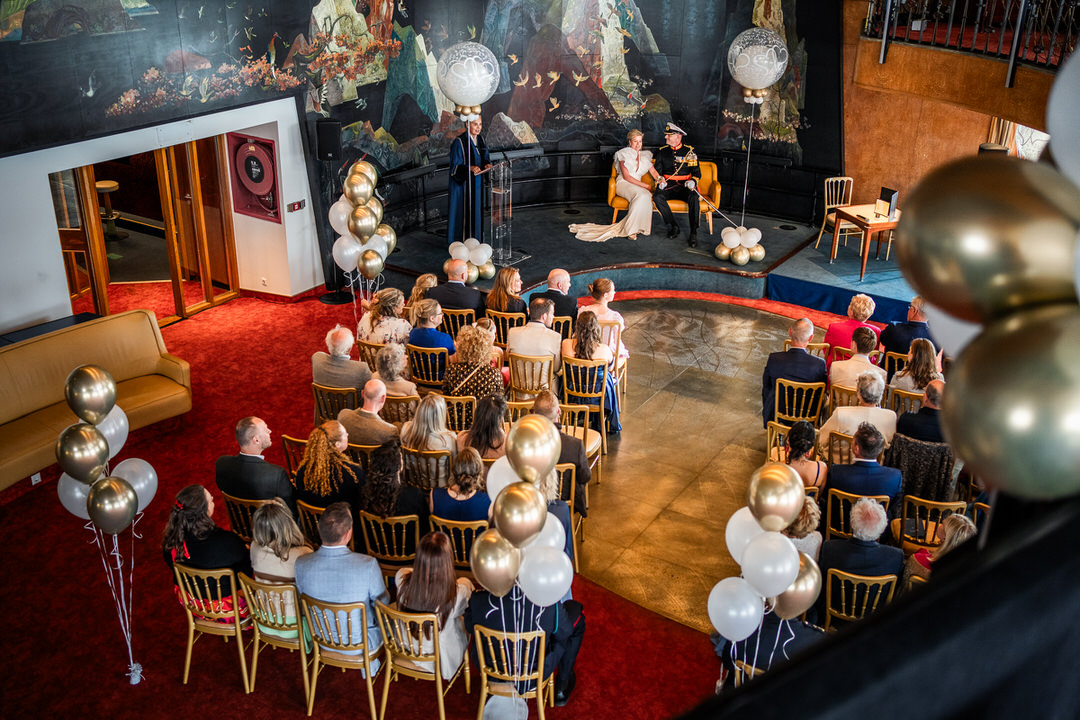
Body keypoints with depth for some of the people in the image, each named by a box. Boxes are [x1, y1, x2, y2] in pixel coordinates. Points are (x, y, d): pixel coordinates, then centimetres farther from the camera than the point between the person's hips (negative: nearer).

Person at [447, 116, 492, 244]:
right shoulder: (459, 142, -14)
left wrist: (487, 165, -8)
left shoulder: (481, 139, 7)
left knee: (477, 211, 10)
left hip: (478, 184, 7)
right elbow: (455, 166, -14)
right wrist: (470, 168, -31)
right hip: (464, 184, -7)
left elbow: (486, 158, 16)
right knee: (463, 213, -2)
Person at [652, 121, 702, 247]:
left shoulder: (689, 151, 6)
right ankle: (673, 226, -20)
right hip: (668, 186, 2)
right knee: (657, 196, -31)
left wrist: (693, 181, -17)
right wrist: (660, 180, -9)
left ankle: (693, 234, -30)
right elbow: (657, 171, 13)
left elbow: (696, 172, 6)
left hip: (684, 186, -2)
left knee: (694, 198, -34)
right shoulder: (662, 151, 12)